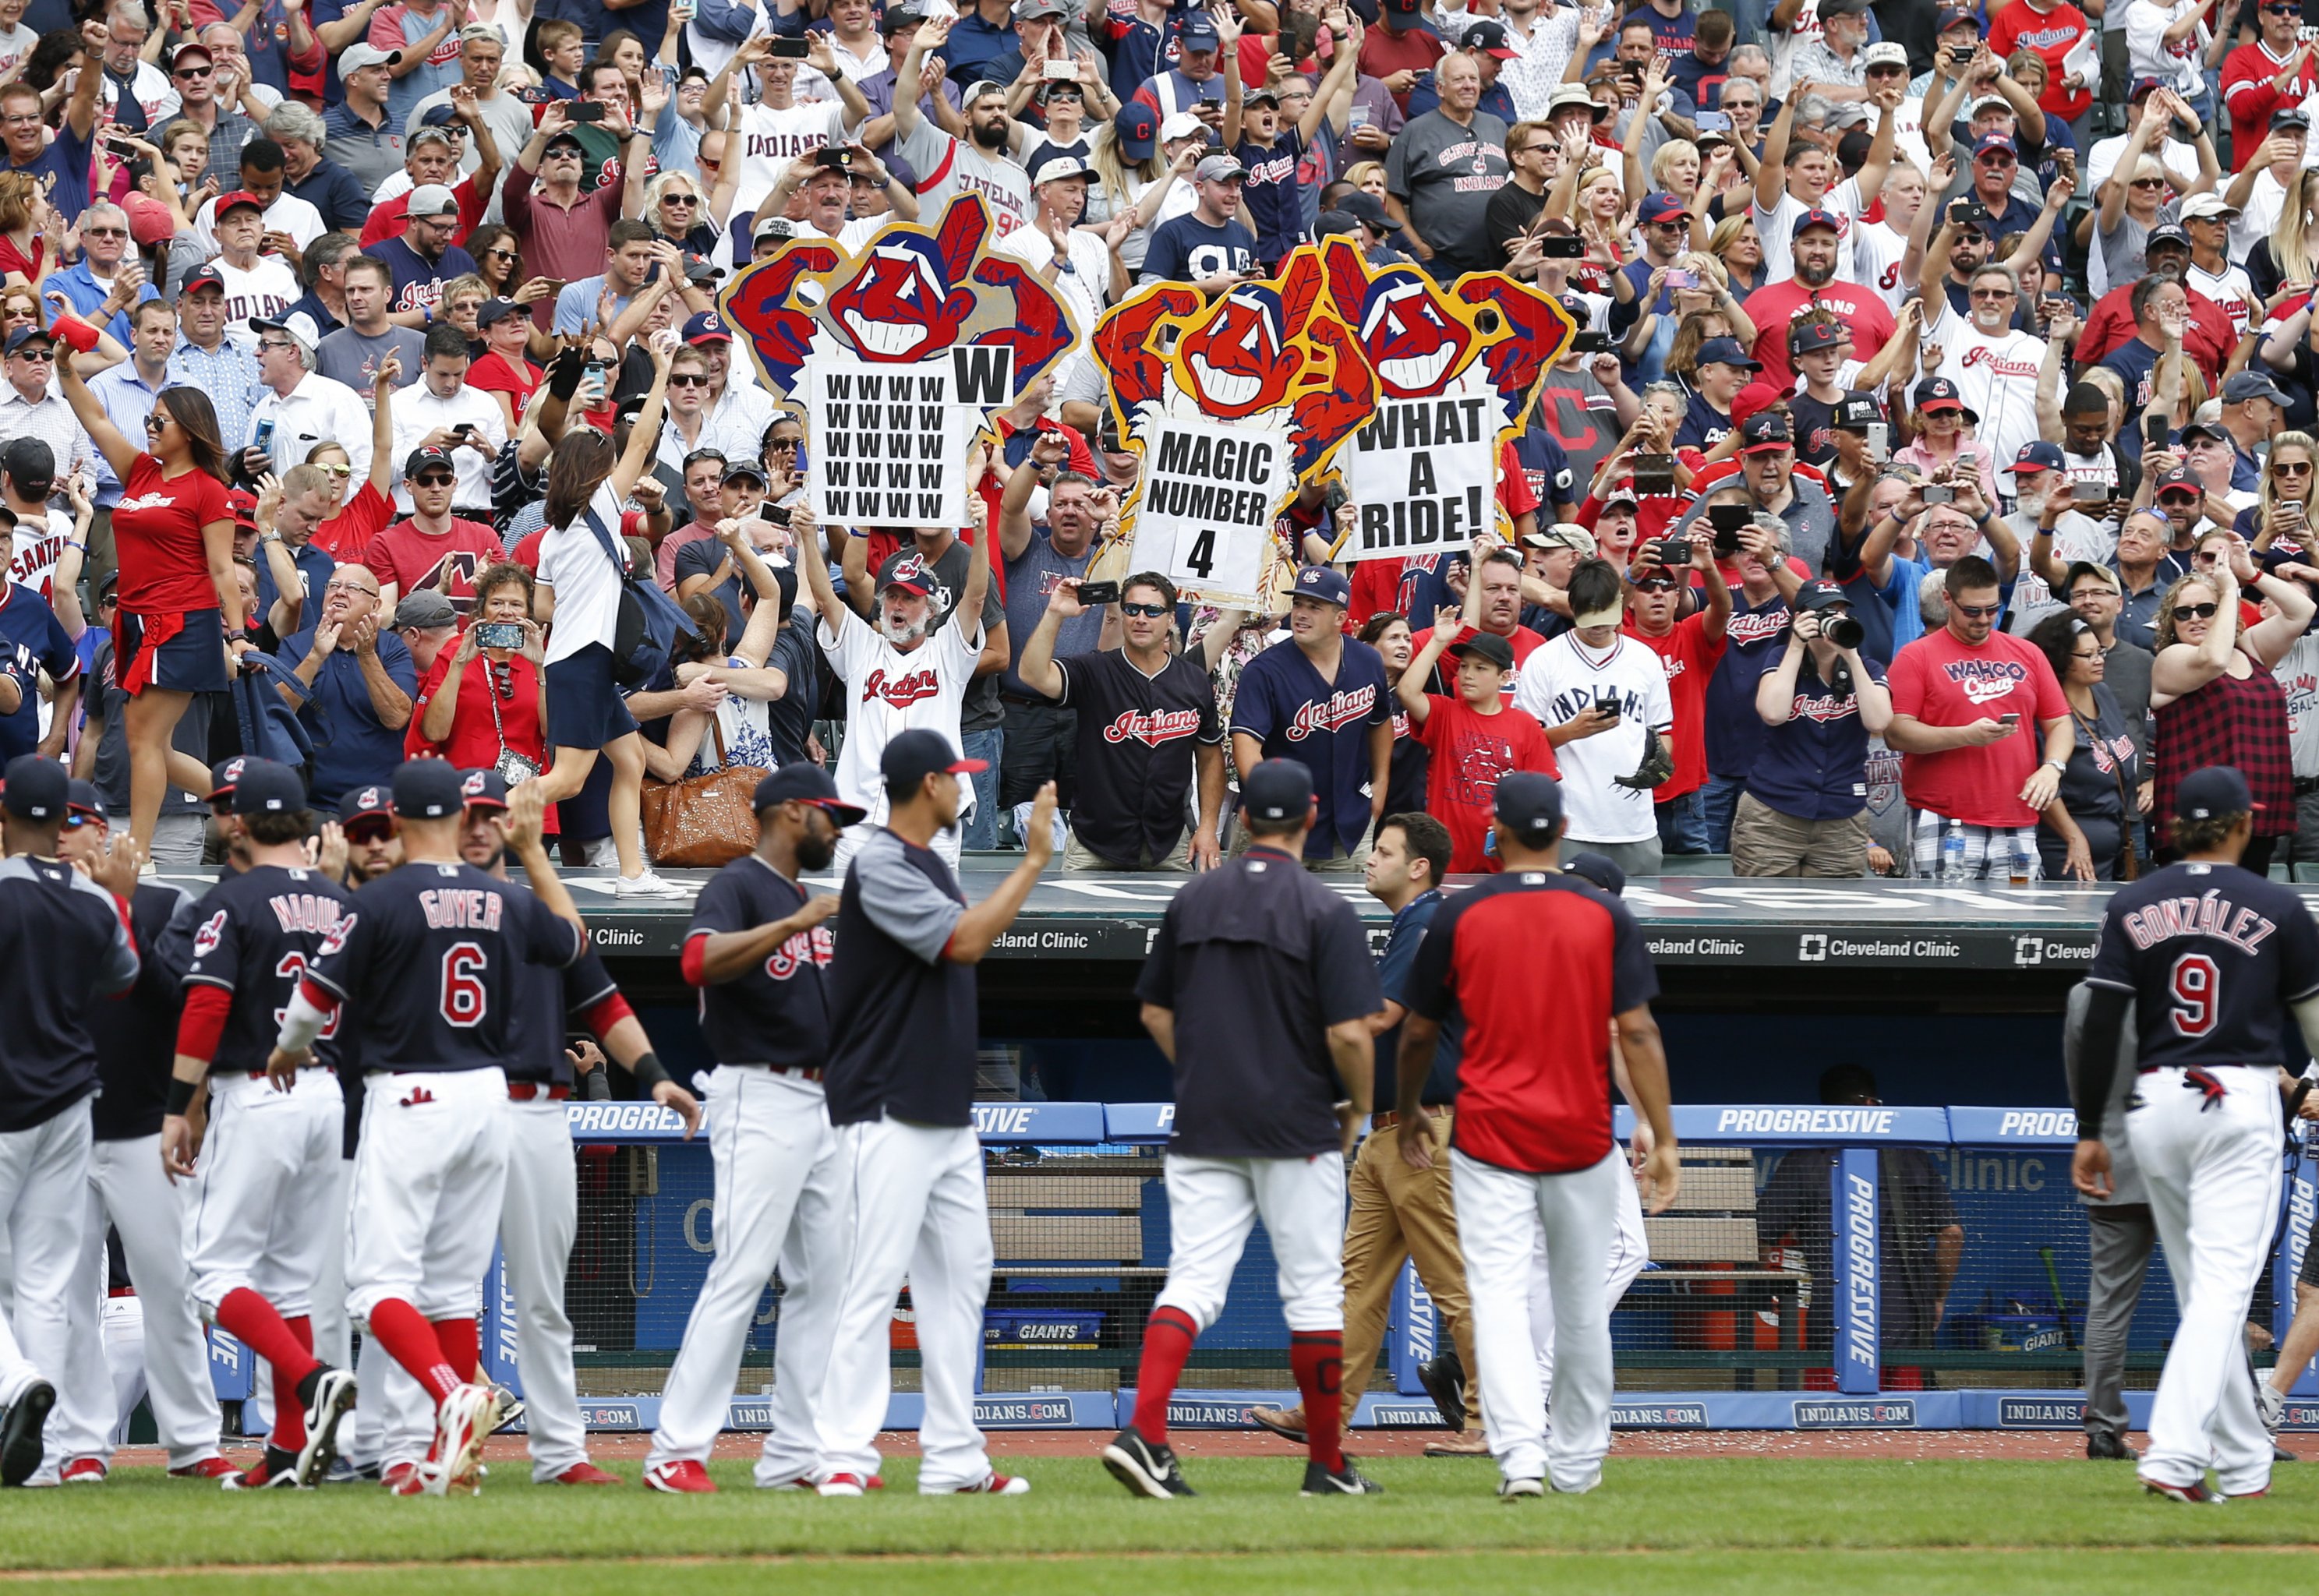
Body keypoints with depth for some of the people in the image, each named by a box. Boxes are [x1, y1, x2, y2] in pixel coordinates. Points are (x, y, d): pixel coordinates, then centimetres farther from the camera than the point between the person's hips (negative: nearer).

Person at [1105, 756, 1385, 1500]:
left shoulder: (1192, 901, 5)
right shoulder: (1324, 911, -10)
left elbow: (1156, 1012, 12)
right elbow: (1348, 1032, -15)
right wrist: (1358, 1106, 2)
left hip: (1203, 1127, 4)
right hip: (1297, 1130, -4)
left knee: (1193, 1282, 1)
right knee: (1313, 1291, 6)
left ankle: (1144, 1432, -19)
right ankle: (1327, 1463, 13)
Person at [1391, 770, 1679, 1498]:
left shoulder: (1460, 916, -2)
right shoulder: (1605, 915, -2)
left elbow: (1420, 1033, 7)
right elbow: (1638, 1033, -6)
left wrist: (1406, 1113, 24)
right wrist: (1663, 1139, -2)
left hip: (1490, 1137, -1)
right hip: (1582, 1137, 2)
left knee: (1498, 1295, -6)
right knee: (1580, 1301, 14)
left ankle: (1520, 1452, -24)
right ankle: (1578, 1460, 23)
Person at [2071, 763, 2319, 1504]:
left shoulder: (2132, 906, 4)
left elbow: (2100, 1025, -1)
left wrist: (2089, 1131, 4)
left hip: (2155, 1106, 3)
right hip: (2241, 1103, -3)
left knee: (2204, 1286, 13)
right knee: (2224, 1283, -9)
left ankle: (2242, 1464, 17)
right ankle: (2175, 1454, -25)